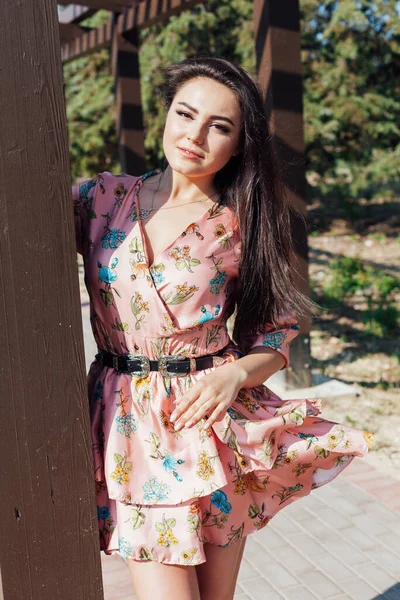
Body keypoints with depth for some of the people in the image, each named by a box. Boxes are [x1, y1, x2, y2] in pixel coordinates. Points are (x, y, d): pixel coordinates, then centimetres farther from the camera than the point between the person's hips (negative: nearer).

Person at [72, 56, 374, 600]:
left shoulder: (242, 229, -1)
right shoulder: (103, 197, 1)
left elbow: (277, 336, 3)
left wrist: (235, 373, -16)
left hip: (214, 425, 0)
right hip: (130, 423, 0)